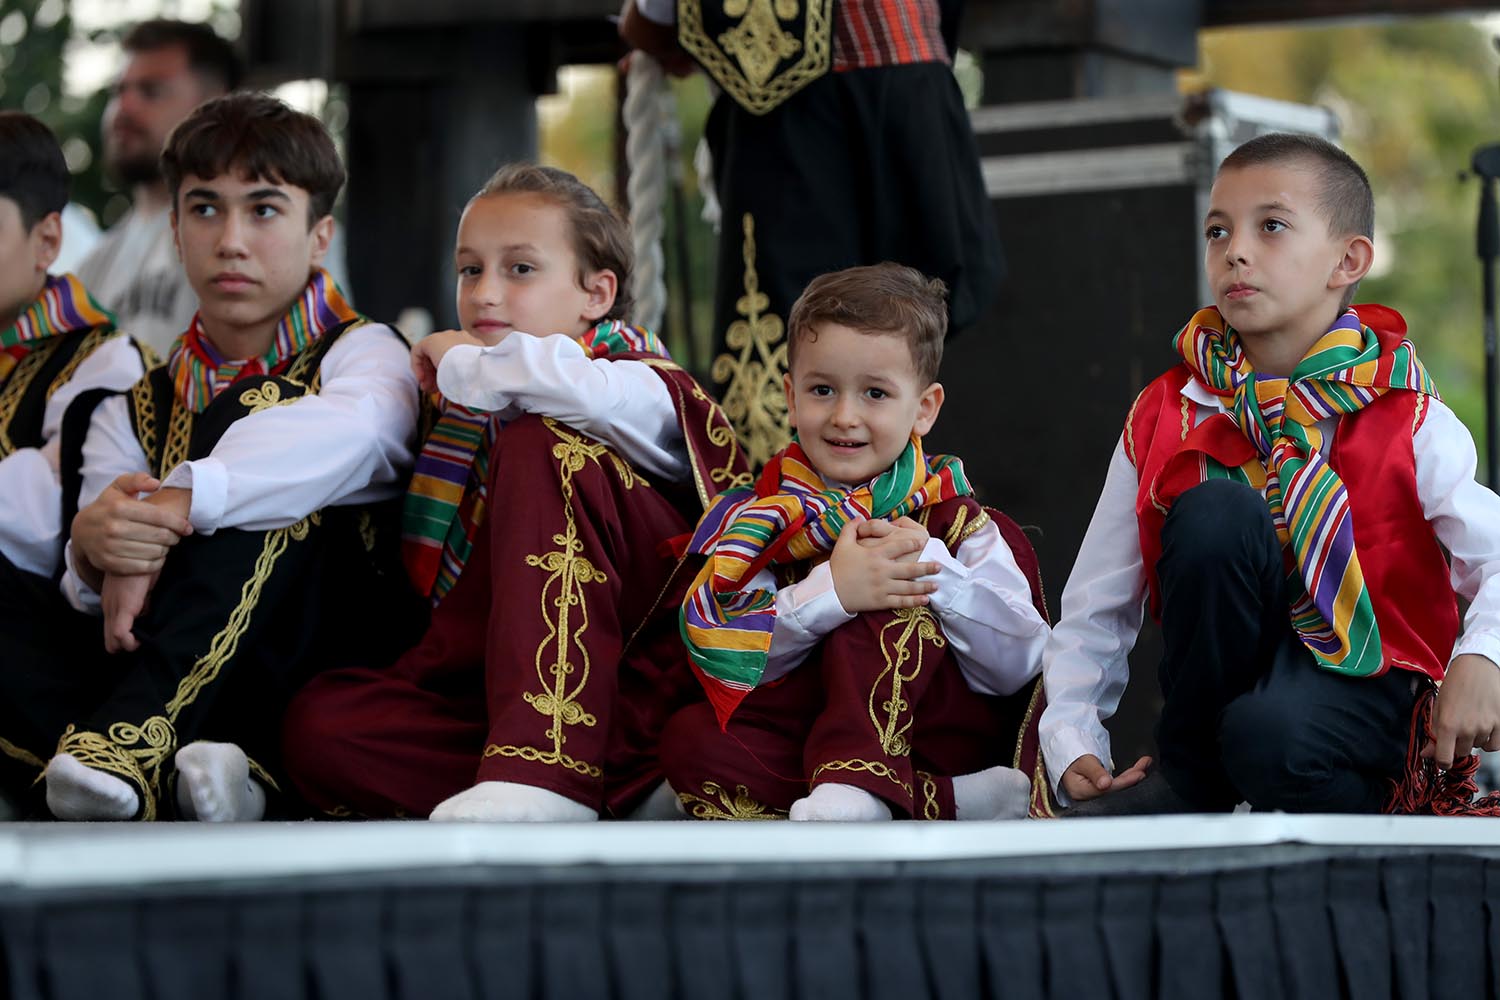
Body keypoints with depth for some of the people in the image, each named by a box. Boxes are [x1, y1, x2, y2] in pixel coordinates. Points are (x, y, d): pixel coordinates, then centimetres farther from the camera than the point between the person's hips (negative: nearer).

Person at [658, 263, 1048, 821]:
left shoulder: (954, 518, 3)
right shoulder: (761, 517, 5)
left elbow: (1018, 667, -6)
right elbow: (726, 662, -10)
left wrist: (935, 570, -19)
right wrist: (829, 591, -26)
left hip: (940, 728, -2)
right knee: (689, 740, -27)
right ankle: (944, 802, -29)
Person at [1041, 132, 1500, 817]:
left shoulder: (1408, 426, -5)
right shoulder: (1166, 420, 2)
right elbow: (1094, 609, 5)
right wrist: (1071, 740, -9)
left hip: (1361, 690, -3)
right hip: (1224, 676, 4)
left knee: (1267, 734, -39)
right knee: (1212, 513, -25)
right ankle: (1191, 775, -10)